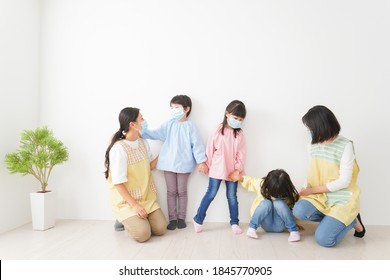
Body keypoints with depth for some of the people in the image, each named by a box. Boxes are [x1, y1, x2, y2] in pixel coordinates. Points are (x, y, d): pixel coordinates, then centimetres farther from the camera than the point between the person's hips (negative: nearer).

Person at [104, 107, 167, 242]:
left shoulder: (143, 143, 1)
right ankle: (124, 220, 11)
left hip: (146, 197, 7)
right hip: (126, 201, -6)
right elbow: (118, 183, -21)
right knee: (143, 234, -19)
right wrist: (134, 204, -21)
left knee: (161, 229, -6)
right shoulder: (119, 149, -22)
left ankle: (135, 219, 20)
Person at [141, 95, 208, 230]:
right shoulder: (169, 124, 4)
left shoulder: (190, 126, -5)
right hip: (169, 163, 3)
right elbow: (155, 134, -1)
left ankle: (181, 218, 22)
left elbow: (197, 144, -7)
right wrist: (141, 132, -16)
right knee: (171, 192, 9)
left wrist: (201, 162, -10)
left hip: (184, 164, -3)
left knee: (182, 192, 10)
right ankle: (172, 219, 18)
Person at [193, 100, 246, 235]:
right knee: (211, 194, 3)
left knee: (232, 196, 10)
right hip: (217, 169, -2)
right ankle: (198, 220, 16)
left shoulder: (239, 134, 2)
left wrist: (238, 169, -7)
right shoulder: (218, 130, -5)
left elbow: (241, 153, 1)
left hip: (232, 170, 2)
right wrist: (208, 165, 2)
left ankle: (234, 223, 21)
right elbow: (210, 149, -1)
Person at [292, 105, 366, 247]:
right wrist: (307, 193, -6)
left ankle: (352, 220, 10)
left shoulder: (345, 146, -15)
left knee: (323, 239, -19)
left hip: (342, 198, -5)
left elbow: (344, 181, -17)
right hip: (320, 196, 5)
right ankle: (333, 220, 1)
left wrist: (312, 190, -15)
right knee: (299, 210, -26)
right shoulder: (312, 145, 2)